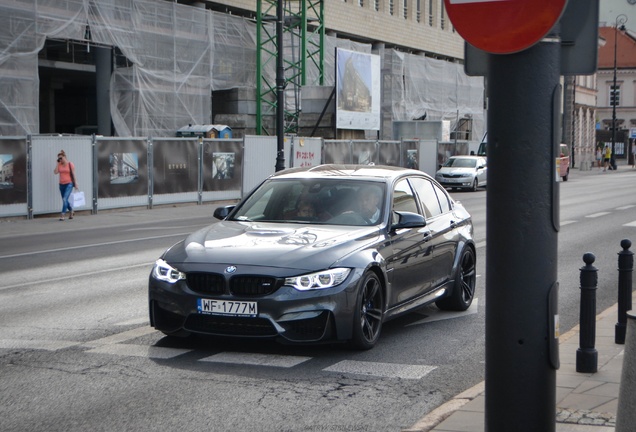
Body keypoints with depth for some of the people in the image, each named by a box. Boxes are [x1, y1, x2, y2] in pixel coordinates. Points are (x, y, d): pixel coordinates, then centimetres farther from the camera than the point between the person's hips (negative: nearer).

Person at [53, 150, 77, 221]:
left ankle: (63, 215, -18)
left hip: (69, 184, -5)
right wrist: (58, 163, -5)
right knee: (65, 200, 12)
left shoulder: (70, 164, -4)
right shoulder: (59, 165, 6)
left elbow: (73, 174, -1)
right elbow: (55, 172, -8)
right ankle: (71, 211, 33)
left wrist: (75, 183, -1)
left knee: (65, 199, -17)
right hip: (62, 184, 5)